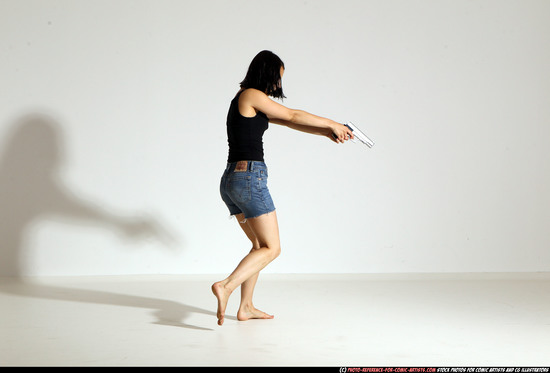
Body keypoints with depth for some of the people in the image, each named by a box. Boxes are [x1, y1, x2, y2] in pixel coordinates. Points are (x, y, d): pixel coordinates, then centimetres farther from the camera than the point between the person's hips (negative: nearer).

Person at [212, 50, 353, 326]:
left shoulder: (246, 101, 20)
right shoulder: (252, 95, -7)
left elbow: (289, 124, 20)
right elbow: (292, 116, -2)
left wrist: (327, 133, 15)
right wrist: (332, 124, 10)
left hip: (230, 180, 10)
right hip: (249, 178, -10)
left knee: (260, 244, 18)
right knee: (271, 248, -5)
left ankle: (246, 307, 18)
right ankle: (225, 287, -20)